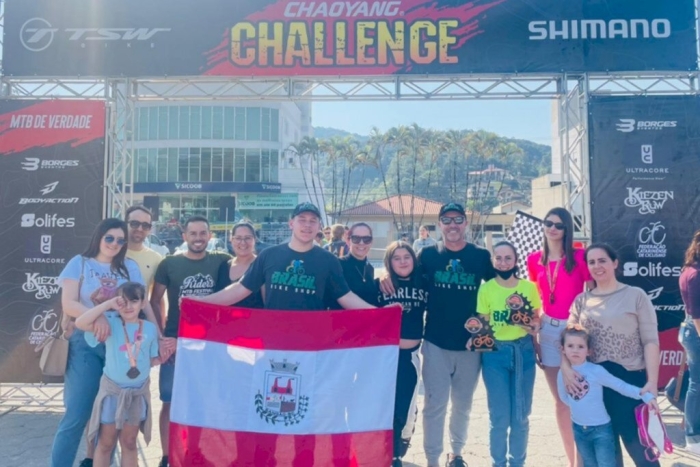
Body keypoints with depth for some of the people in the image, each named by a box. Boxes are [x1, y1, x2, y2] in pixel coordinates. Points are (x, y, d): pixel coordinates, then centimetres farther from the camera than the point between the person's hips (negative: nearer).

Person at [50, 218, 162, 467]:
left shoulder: (130, 267, 7)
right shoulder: (79, 263, 2)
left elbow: (144, 304, 6)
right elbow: (68, 304, -7)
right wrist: (97, 316, -25)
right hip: (85, 343, -2)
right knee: (77, 412, -5)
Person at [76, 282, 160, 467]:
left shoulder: (150, 328, -1)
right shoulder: (111, 323, -10)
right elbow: (80, 323, -26)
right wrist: (108, 304, -24)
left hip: (138, 393, 2)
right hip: (112, 391, -2)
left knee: (129, 443, 16)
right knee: (105, 444, 11)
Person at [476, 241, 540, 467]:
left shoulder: (529, 287, 1)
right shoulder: (486, 289, -4)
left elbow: (536, 319, 9)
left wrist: (535, 327, -12)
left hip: (524, 351, 2)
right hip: (495, 353, -2)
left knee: (521, 416, 10)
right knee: (499, 417, 4)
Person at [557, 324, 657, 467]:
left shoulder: (596, 371, -17)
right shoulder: (562, 373, -5)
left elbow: (620, 386, -17)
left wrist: (645, 395, -27)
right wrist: (578, 407, 3)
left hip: (601, 428, -4)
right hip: (578, 429, 4)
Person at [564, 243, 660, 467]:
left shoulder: (636, 295, -2)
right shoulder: (581, 300, 7)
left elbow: (650, 340, -7)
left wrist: (652, 381, -15)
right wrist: (566, 368, -14)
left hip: (630, 377, -3)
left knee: (634, 439, 2)